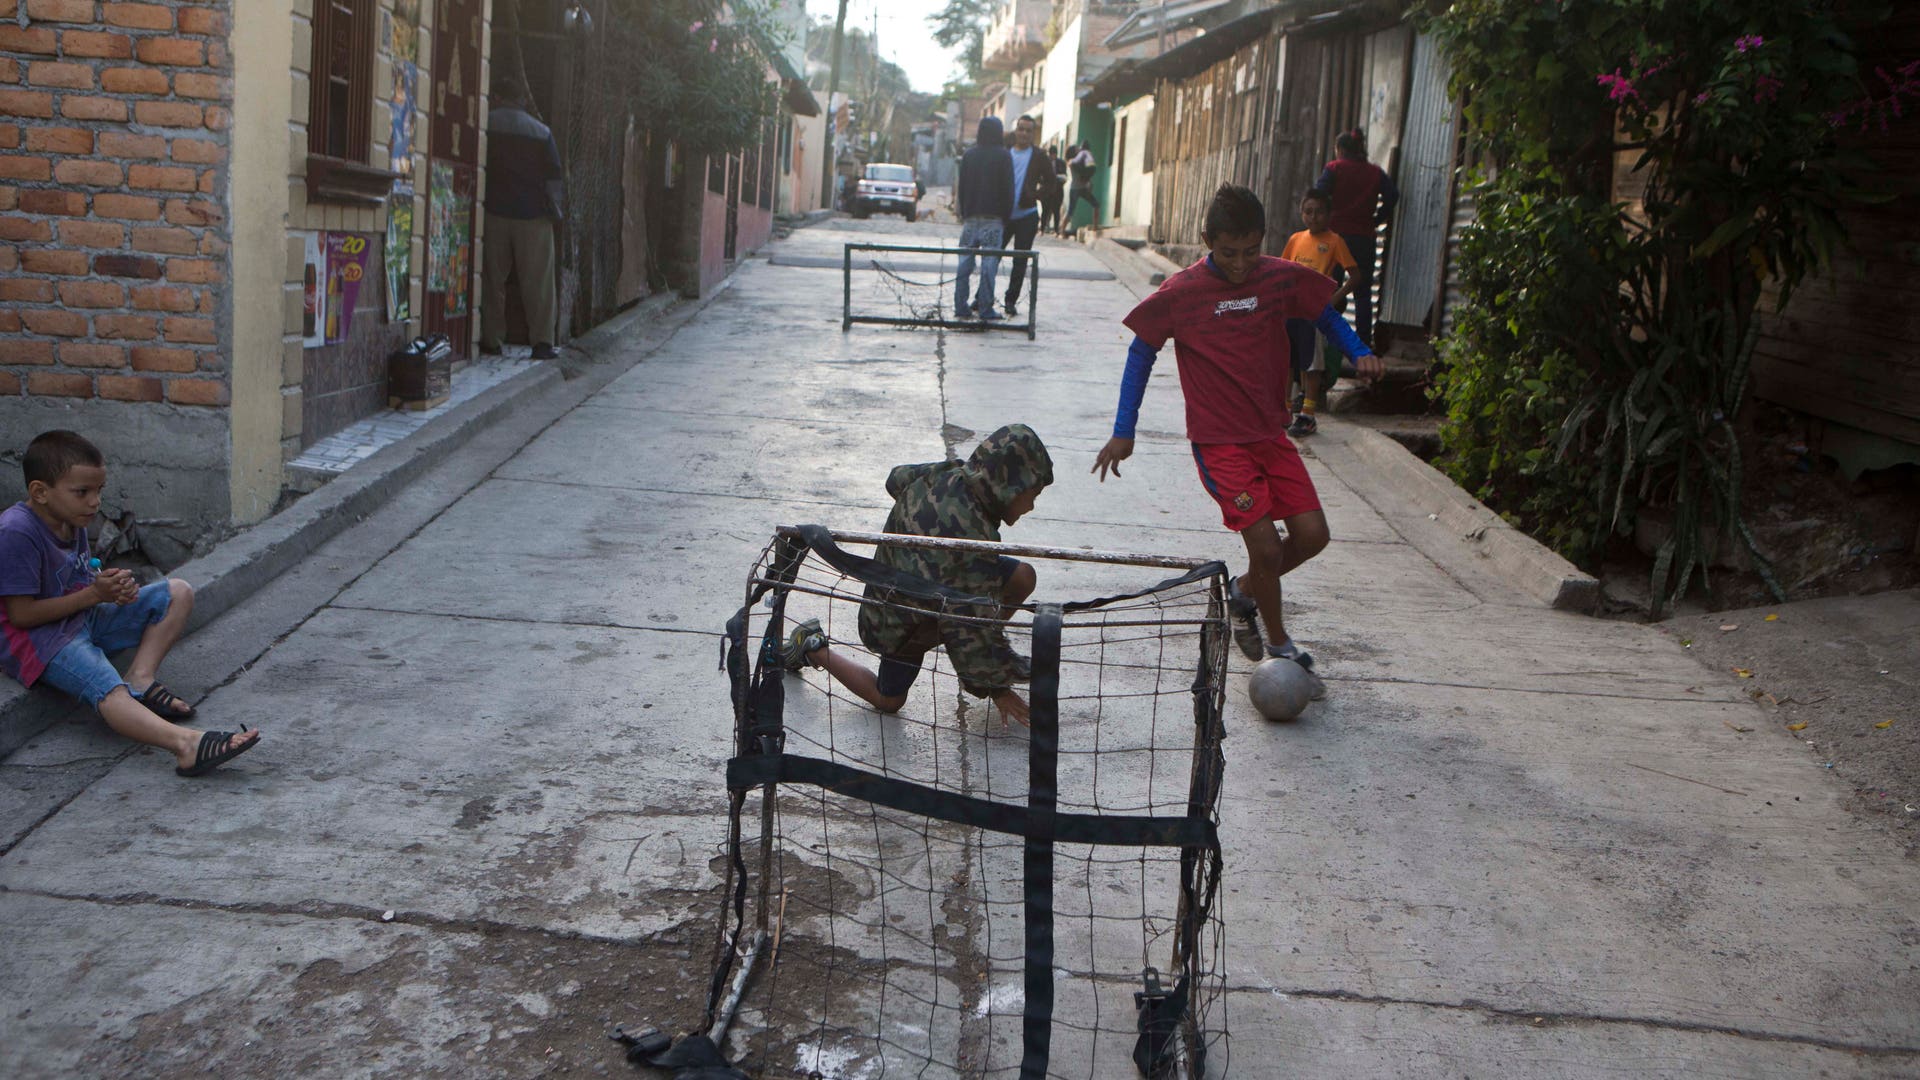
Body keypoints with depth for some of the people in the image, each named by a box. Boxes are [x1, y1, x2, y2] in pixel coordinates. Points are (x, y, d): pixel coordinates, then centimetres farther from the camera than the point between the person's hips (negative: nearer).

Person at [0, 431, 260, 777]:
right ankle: (187, 743, -60)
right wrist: (94, 594, -19)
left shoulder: (72, 521, 6)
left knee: (178, 593, 6)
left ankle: (141, 677, -13)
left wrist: (113, 587, -6)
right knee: (107, 690, -36)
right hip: (37, 639, -10)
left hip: (82, 618, 10)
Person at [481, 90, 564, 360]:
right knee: (537, 280, 2)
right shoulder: (541, 132, 3)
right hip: (533, 215, 0)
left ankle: (491, 340, 5)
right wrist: (555, 211, 9)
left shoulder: (485, 125, 2)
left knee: (492, 279, 6)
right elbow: (553, 176, 2)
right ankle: (542, 341, -3)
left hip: (494, 213, 0)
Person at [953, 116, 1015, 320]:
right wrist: (1006, 216, 4)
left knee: (965, 263, 6)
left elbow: (962, 187, 9)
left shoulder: (969, 155, 6)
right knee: (989, 263, -3)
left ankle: (960, 307, 6)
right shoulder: (1004, 156, -4)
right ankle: (985, 309, -4)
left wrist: (963, 214, 16)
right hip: (993, 219, -4)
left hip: (970, 218, 4)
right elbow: (1008, 189, -4)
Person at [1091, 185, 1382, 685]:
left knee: (1312, 534, -2)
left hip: (1271, 433, 5)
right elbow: (1142, 351, 1)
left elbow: (1325, 312, 16)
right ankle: (1280, 645, 13)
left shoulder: (1281, 278, -1)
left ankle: (1243, 591, 26)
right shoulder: (1181, 293, -9)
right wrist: (1123, 432, -1)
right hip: (1219, 441, -5)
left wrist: (1359, 352, -3)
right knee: (1265, 544, -10)